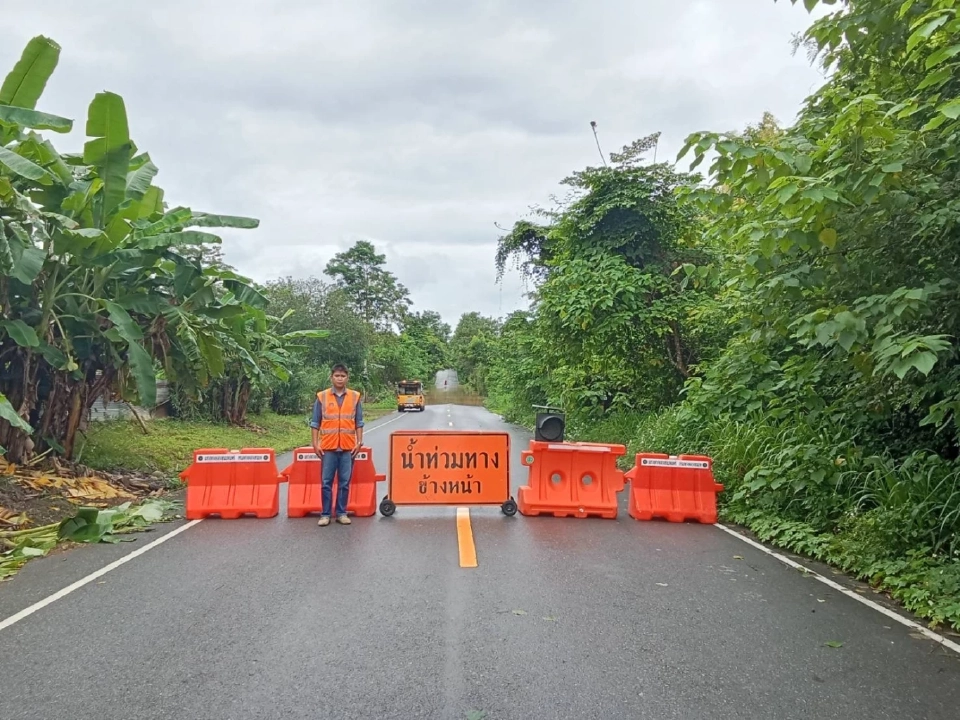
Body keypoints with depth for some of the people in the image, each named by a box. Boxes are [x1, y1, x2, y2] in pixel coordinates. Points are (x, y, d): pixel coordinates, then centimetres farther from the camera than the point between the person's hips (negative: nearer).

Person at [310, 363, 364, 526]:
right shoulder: (322, 397, 2)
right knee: (326, 482, 2)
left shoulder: (355, 397, 5)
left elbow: (359, 423, 7)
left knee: (344, 483, 5)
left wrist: (359, 442, 0)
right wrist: (315, 443, -2)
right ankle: (325, 514, 10)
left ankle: (342, 513, 14)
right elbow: (315, 423, 4)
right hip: (328, 447, -1)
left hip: (348, 447, 1)